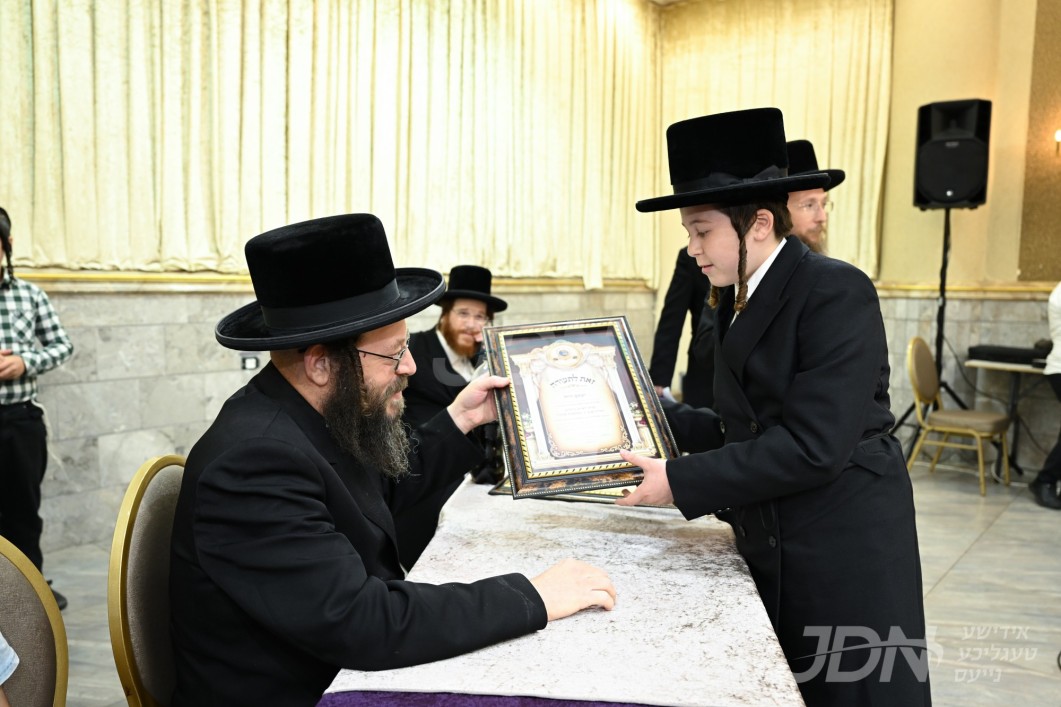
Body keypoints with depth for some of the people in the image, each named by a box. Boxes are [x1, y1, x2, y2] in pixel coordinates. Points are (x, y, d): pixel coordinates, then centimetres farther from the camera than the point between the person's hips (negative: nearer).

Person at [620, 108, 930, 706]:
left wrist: (682, 482, -21)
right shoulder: (735, 298, 8)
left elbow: (813, 446, -25)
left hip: (847, 556, -7)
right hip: (771, 555, 7)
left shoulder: (837, 292, -17)